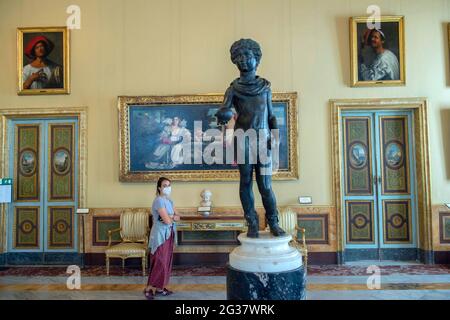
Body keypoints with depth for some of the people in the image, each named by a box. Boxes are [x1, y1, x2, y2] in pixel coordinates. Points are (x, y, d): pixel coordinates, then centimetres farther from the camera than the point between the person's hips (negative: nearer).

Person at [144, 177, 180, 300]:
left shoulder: (169, 201, 11)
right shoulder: (159, 200, -18)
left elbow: (178, 217, 7)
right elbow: (167, 221, -23)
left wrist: (171, 217, -13)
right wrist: (172, 217, -3)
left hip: (169, 234, 9)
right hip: (160, 235, -9)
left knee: (166, 261, 13)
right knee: (159, 262, -4)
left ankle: (160, 288, 23)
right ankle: (148, 288, 11)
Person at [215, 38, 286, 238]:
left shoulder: (265, 86, 10)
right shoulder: (234, 88, 4)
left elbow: (271, 115, 13)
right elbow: (223, 113, -7)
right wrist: (224, 115, -30)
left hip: (263, 138, 1)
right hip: (243, 138, -1)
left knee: (265, 184, -2)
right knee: (245, 182, 2)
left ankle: (273, 223, 14)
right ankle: (252, 224, 14)